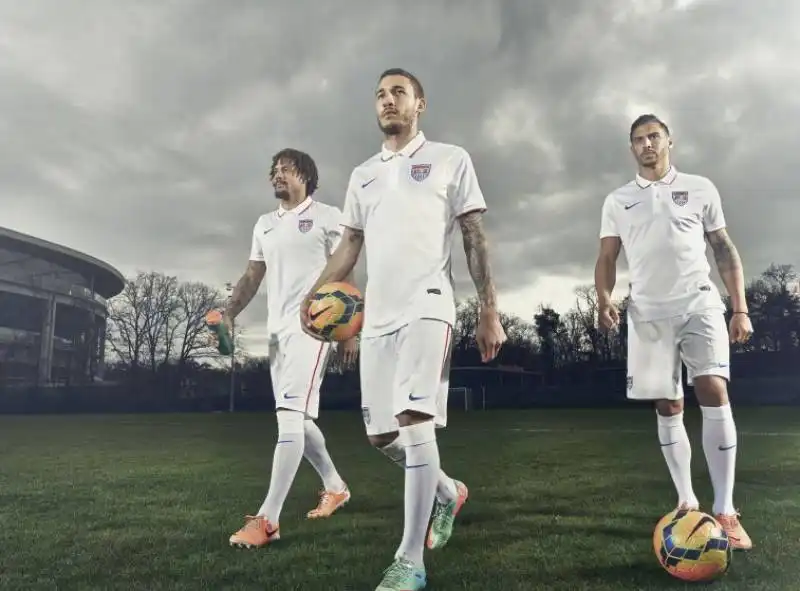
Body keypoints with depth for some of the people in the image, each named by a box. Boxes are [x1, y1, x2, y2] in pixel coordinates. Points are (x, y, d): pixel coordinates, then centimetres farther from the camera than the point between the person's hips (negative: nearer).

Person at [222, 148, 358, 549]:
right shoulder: (264, 224, 19)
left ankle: (267, 519, -17)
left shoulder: (327, 217, 1)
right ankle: (335, 487, 31)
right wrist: (228, 313, 2)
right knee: (296, 417, 12)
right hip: (277, 330, 8)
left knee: (290, 414, -16)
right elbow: (251, 278, 19)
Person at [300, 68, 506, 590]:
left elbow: (476, 239, 3)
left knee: (414, 423, -16)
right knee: (382, 434, 8)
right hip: (377, 315, 6)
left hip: (427, 308, -5)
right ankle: (448, 492, 35)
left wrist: (490, 311, -5)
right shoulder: (362, 174, 21)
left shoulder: (450, 160, 8)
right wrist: (316, 293, 6)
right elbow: (350, 245, 21)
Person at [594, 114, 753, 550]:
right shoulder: (618, 201, 12)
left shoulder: (699, 188, 11)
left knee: (714, 392, -17)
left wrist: (740, 308, 2)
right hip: (648, 312, 1)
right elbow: (607, 258, 9)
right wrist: (604, 300, -10)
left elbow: (724, 249, 10)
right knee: (667, 408, 4)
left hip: (699, 303, -1)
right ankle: (687, 502, 16)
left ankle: (725, 511, -10)